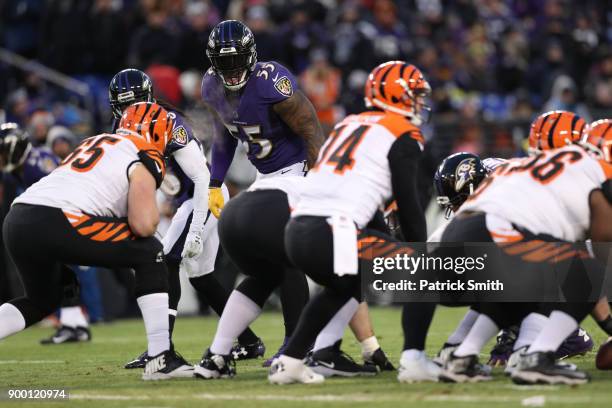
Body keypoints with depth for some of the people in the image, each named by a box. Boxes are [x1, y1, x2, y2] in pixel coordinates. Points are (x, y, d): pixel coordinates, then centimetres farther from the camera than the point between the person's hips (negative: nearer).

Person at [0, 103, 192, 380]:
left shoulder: (95, 142, 30)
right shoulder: (144, 161, 7)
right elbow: (143, 225, -3)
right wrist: (152, 211, 17)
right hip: (57, 223, -7)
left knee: (42, 302, 31)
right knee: (149, 253, 11)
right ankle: (161, 359, 4)